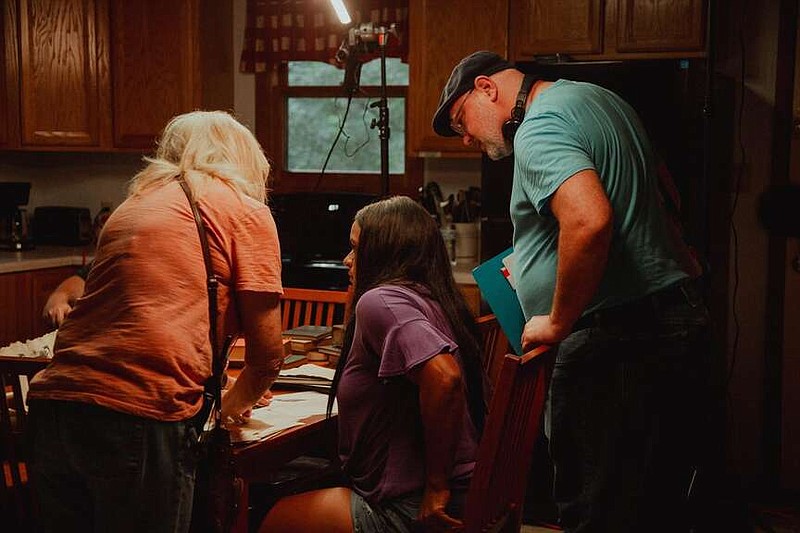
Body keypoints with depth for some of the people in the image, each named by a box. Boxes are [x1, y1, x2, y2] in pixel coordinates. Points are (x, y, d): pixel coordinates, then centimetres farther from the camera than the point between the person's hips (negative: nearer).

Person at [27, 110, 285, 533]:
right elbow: (268, 352, 3)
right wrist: (235, 403, 24)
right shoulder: (246, 212, 6)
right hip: (142, 416, -6)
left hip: (52, 403, 6)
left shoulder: (132, 206, 23)